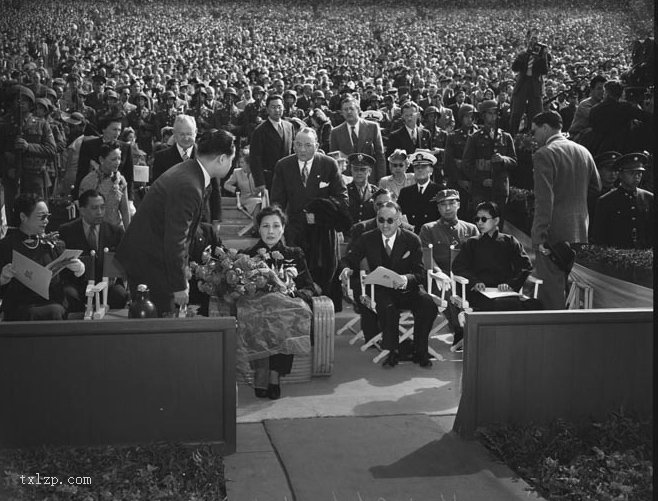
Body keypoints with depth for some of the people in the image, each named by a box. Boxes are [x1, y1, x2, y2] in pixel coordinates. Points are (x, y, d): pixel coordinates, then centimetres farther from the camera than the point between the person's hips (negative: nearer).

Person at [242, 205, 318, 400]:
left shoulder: (294, 255, 22)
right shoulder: (247, 256, 20)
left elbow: (310, 289, 13)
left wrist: (294, 294, -8)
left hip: (288, 304, 1)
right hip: (256, 306, -1)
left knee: (287, 314, -36)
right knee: (262, 315, -38)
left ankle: (274, 375, -37)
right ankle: (262, 372, -39)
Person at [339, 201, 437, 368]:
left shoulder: (412, 240, -1)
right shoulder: (367, 239, 2)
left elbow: (420, 273, -6)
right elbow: (350, 259, 7)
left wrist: (406, 279, -29)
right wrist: (347, 269, -20)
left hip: (407, 289, 1)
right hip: (381, 290, -1)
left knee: (428, 305, -29)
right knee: (388, 308, -36)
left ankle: (419, 352, -11)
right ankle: (392, 352, -15)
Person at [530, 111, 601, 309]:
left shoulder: (544, 155, -13)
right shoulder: (583, 152, 10)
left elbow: (544, 199, -19)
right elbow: (596, 188, 17)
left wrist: (539, 235, -20)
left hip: (554, 233, -8)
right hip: (580, 231, 8)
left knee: (552, 288, -4)